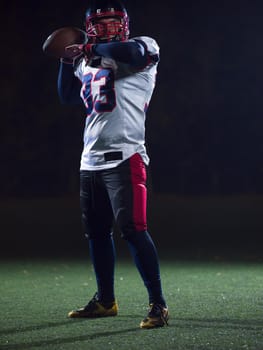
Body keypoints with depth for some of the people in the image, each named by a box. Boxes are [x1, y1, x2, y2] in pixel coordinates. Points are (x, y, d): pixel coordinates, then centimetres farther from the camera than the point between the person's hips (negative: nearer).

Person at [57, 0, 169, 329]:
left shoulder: (144, 48, -2)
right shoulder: (89, 63, 19)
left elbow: (129, 53, -25)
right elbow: (68, 96, 25)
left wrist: (87, 50, -13)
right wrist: (68, 60, 12)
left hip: (124, 157, -8)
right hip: (91, 159, 8)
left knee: (133, 230, -15)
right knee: (96, 231, 14)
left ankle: (158, 303, -10)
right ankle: (105, 300, 28)